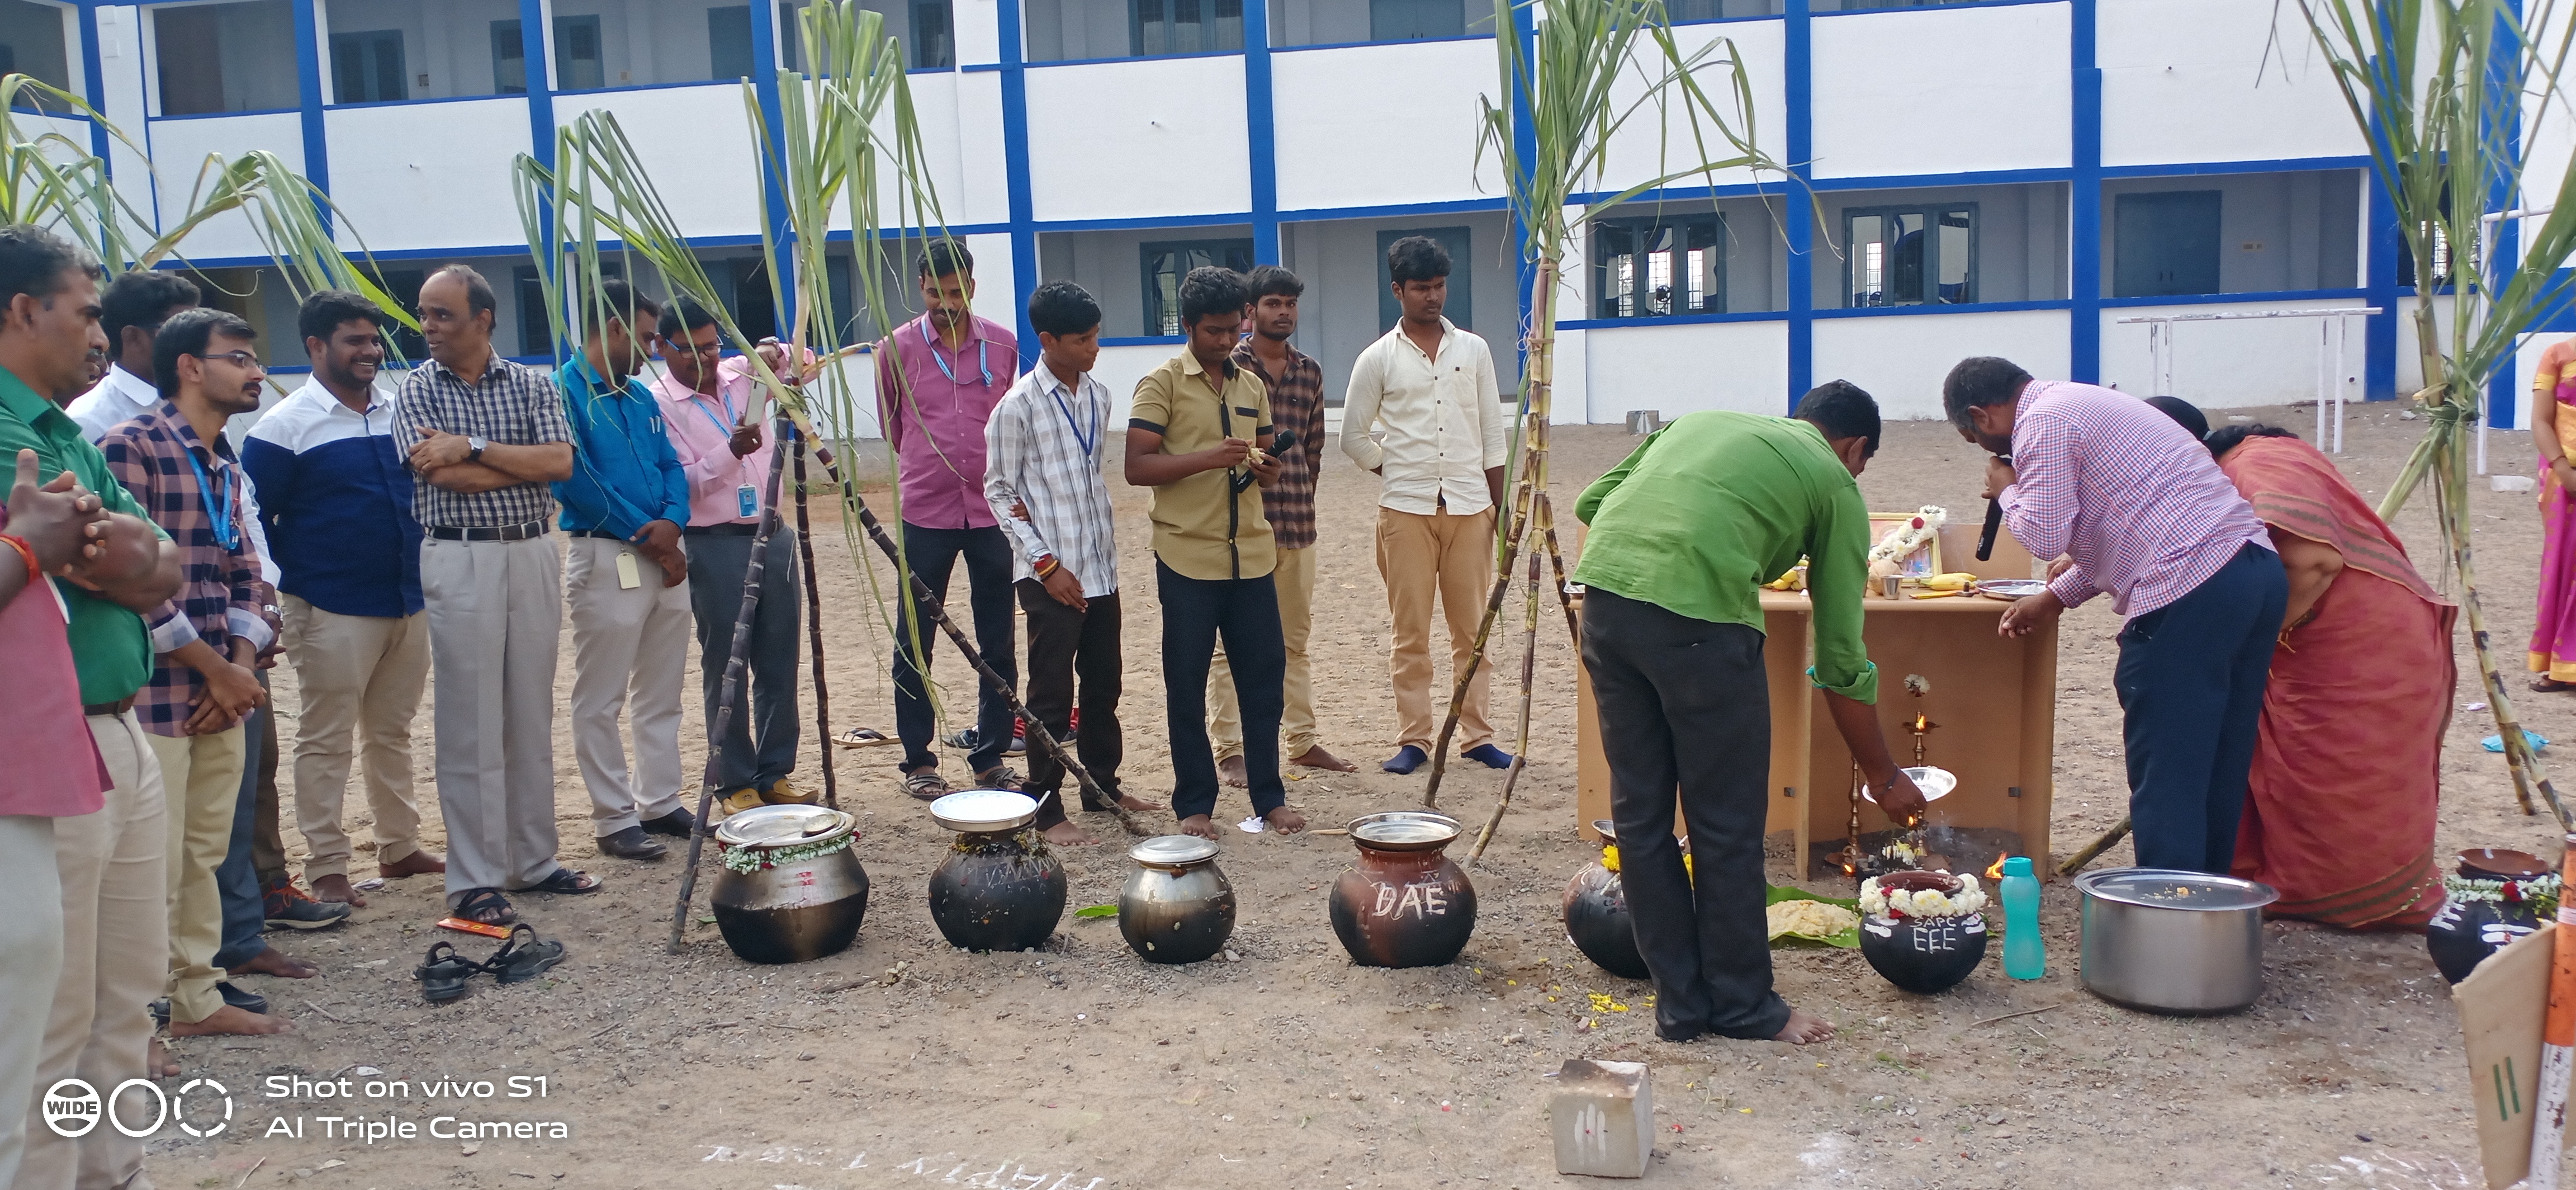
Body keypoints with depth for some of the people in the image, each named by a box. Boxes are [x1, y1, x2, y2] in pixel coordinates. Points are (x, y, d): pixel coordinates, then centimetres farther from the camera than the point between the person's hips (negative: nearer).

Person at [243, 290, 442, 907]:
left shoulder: (401, 412, 9)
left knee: (393, 732, 15)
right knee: (326, 740, 1)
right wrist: (282, 590, -8)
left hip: (409, 602, 6)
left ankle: (399, 847, 25)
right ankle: (327, 868, 7)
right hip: (334, 610, -6)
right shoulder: (286, 427, -7)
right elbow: (253, 520, -6)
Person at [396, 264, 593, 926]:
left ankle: (533, 861, 20)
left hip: (532, 555, 3)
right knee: (470, 726, -2)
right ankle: (474, 880, 5)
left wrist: (475, 447, -12)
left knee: (532, 718, 9)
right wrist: (527, 464, -7)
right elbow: (445, 475, -13)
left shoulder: (530, 385, 7)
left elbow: (561, 462, -7)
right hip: (460, 562, -3)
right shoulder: (417, 391, 2)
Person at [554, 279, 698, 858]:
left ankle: (660, 802, 25)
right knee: (601, 700, 1)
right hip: (605, 560, -8)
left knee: (661, 695, 14)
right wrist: (648, 536, -12)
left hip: (664, 559, 8)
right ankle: (615, 819, 8)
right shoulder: (564, 391, -10)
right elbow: (577, 482, -16)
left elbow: (671, 466, 13)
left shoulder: (641, 397, 14)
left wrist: (672, 521, -8)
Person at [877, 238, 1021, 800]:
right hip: (925, 515, -1)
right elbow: (892, 426, 12)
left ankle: (991, 758, 17)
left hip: (993, 511, 2)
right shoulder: (896, 349, -1)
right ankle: (918, 761, 15)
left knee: (998, 644, 6)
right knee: (915, 645, 4)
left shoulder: (1003, 346, 3)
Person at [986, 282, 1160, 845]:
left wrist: (1107, 541, 14)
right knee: (1052, 694, -1)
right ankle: (1047, 809, 7)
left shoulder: (1098, 396, 8)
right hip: (1050, 575, -6)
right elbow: (999, 491, -8)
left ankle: (1102, 785, 29)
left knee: (1103, 683, 15)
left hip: (1100, 567, 6)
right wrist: (1046, 563, -13)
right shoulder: (1018, 406, -11)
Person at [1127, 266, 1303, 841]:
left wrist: (1266, 470, -2)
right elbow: (1137, 466, -12)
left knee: (1264, 677, 7)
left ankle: (1269, 797, 18)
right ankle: (1194, 805, 14)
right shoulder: (1162, 384, -4)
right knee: (1187, 685, 3)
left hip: (1251, 555, 5)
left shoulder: (1251, 386, 14)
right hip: (1187, 558, -5)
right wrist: (1208, 458, -23)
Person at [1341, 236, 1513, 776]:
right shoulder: (1378, 359, 1)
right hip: (1407, 509, -1)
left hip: (1469, 507, 2)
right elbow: (1354, 436, 7)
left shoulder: (1473, 350, 7)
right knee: (1410, 631, 1)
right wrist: (1398, 471, 4)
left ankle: (1476, 735, 13)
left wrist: (1498, 506, 5)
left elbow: (1492, 433, 8)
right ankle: (1414, 738, 9)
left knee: (1472, 628, 5)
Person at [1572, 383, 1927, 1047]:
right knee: (1727, 828, 11)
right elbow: (1841, 662, 15)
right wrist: (1885, 779, 25)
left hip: (1603, 593, 6)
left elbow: (1591, 503, 20)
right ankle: (1742, 1005, 24)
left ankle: (1679, 1005, 25)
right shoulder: (1834, 484, 16)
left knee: (1640, 815, 15)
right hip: (1698, 617, -5)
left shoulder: (1701, 421, 31)